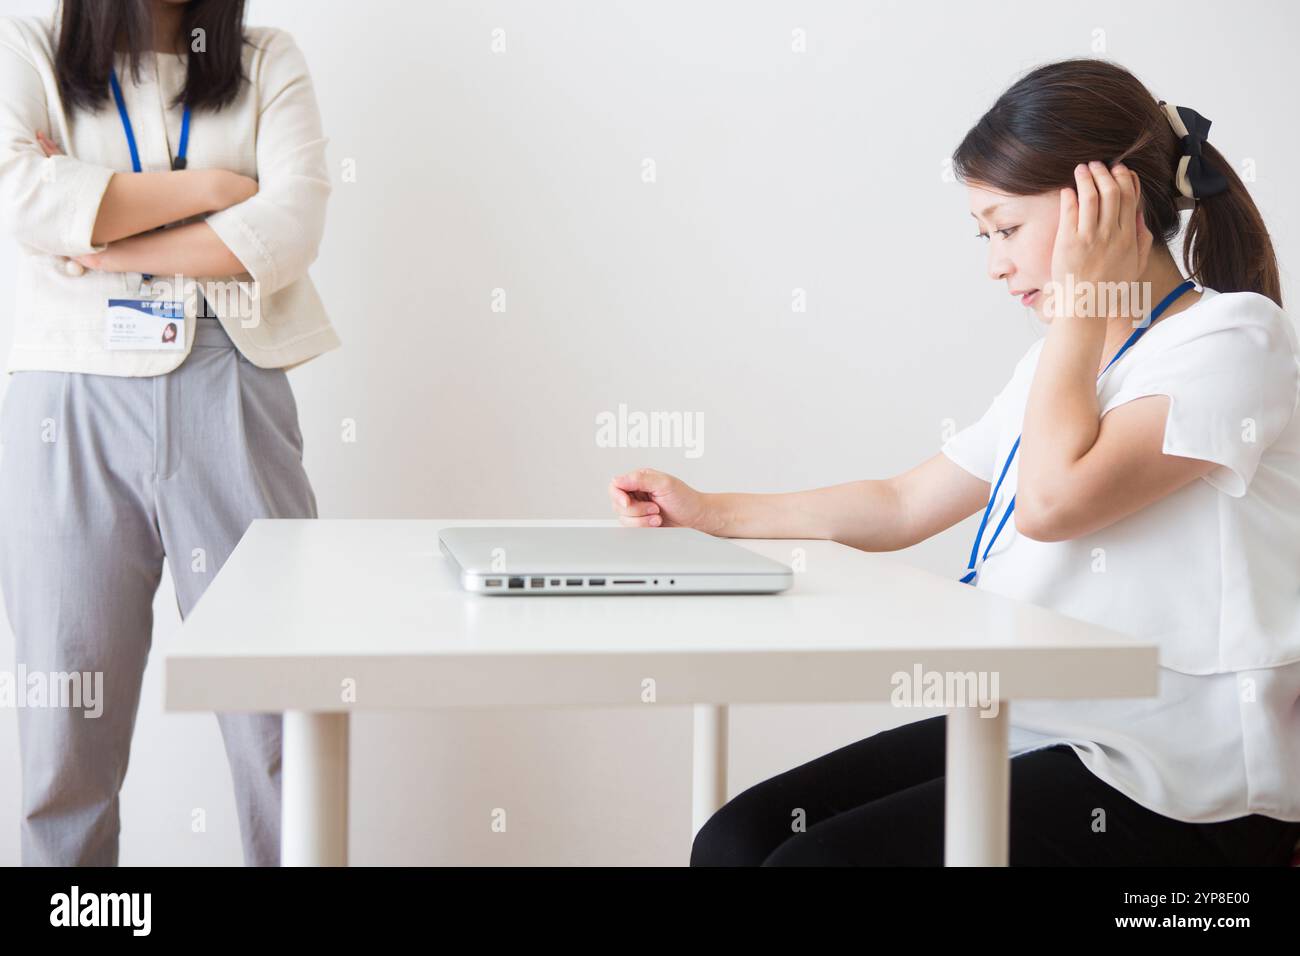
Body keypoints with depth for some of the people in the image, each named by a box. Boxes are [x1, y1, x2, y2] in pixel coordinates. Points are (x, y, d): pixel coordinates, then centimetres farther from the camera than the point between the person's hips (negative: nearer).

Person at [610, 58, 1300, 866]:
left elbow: (1053, 498, -24)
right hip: (1034, 733, 8)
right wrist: (709, 512, 16)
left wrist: (1079, 297, -12)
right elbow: (902, 508, 21)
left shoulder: (1235, 339, -10)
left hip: (1170, 791, -8)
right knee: (736, 839, -8)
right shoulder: (1065, 359, 17)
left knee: (819, 856, -21)